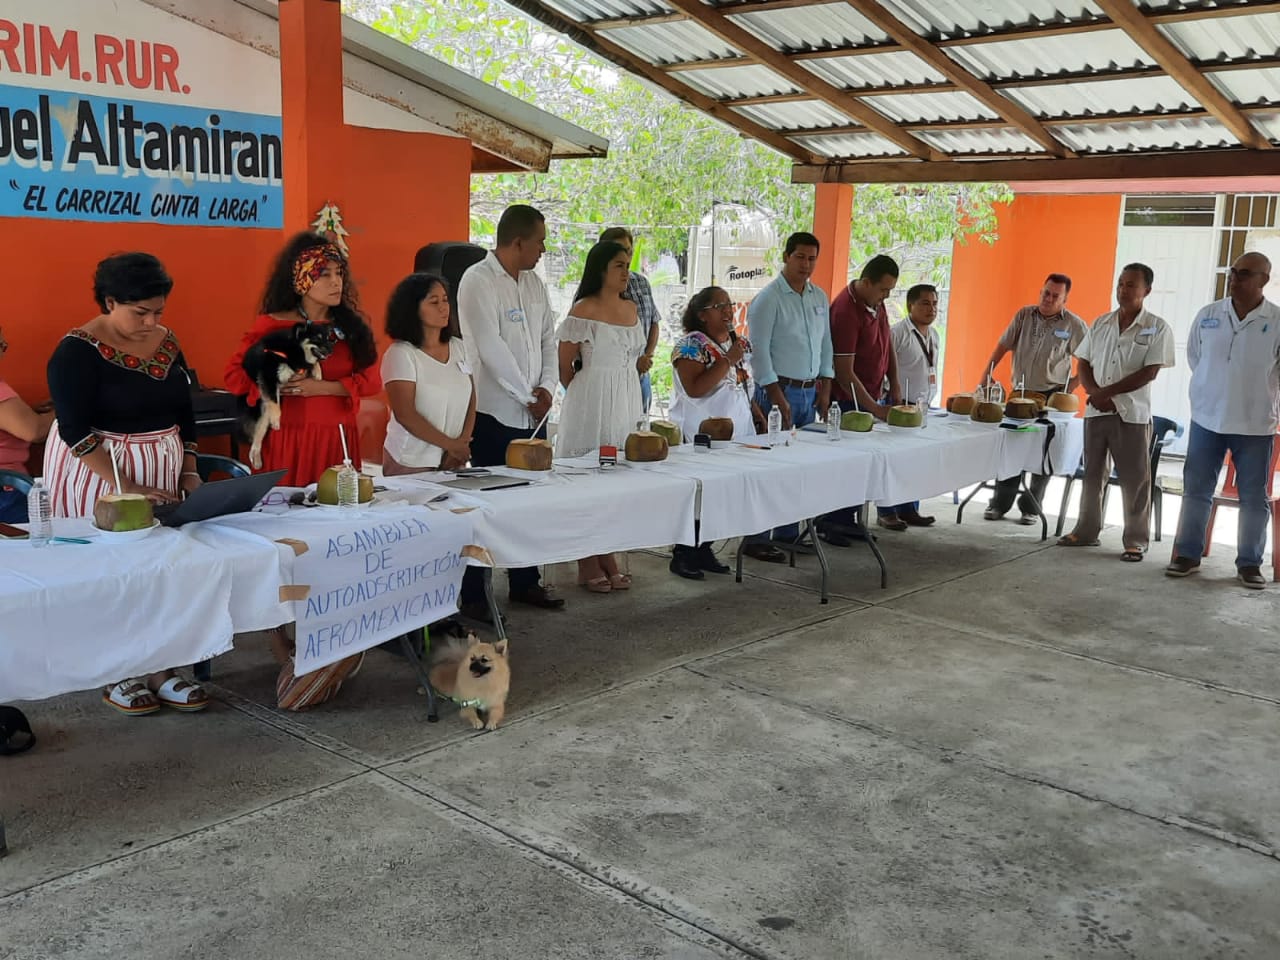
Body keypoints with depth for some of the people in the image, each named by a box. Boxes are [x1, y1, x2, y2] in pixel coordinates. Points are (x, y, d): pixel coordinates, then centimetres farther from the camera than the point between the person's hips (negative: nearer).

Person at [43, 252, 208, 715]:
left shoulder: (167, 342, 3)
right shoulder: (79, 351, -15)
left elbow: (183, 412, 11)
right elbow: (75, 431, -20)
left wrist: (189, 472, 1)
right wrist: (126, 486, -25)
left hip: (162, 471, 6)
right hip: (98, 473, -5)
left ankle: (159, 669, 10)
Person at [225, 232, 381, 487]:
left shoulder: (350, 326, 9)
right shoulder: (273, 325, 1)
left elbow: (371, 380, 2)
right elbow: (234, 376, 0)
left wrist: (322, 387, -9)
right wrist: (276, 386, -12)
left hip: (339, 440, 3)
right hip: (291, 439, -3)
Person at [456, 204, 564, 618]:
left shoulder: (534, 283, 12)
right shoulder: (477, 281, -11)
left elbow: (548, 338, 12)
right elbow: (492, 349, -17)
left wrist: (547, 387, -4)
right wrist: (528, 397, -13)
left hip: (533, 413, 7)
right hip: (495, 413, -7)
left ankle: (525, 582, 24)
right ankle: (474, 596, 7)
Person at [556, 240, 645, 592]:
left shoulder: (631, 309, 10)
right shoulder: (584, 310, -10)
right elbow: (564, 364, -7)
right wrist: (582, 398, 4)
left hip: (626, 401, 7)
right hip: (591, 401, -7)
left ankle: (608, 557, 21)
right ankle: (587, 565, 8)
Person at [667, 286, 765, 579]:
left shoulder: (740, 343, 14)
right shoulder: (690, 345, -10)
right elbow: (695, 389, -22)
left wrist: (757, 415, 15)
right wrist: (728, 361, -21)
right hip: (699, 436, -7)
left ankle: (704, 551, 20)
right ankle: (682, 556, 7)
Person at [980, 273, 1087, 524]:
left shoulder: (1074, 325, -6)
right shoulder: (1024, 315, 4)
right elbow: (1003, 345, 5)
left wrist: (1074, 383, -10)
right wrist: (986, 375, -3)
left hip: (1051, 396, -2)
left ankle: (1030, 508, 11)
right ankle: (1000, 503, 11)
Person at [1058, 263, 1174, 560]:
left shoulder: (1157, 329, -4)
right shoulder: (1100, 324, 10)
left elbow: (1149, 372, -12)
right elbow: (1084, 365, 9)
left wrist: (1107, 392, -16)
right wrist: (1095, 393, -9)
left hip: (1132, 413, -4)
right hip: (1095, 411, 5)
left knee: (1135, 480, 0)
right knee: (1092, 474, 12)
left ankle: (1136, 541, 7)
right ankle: (1086, 531, 22)